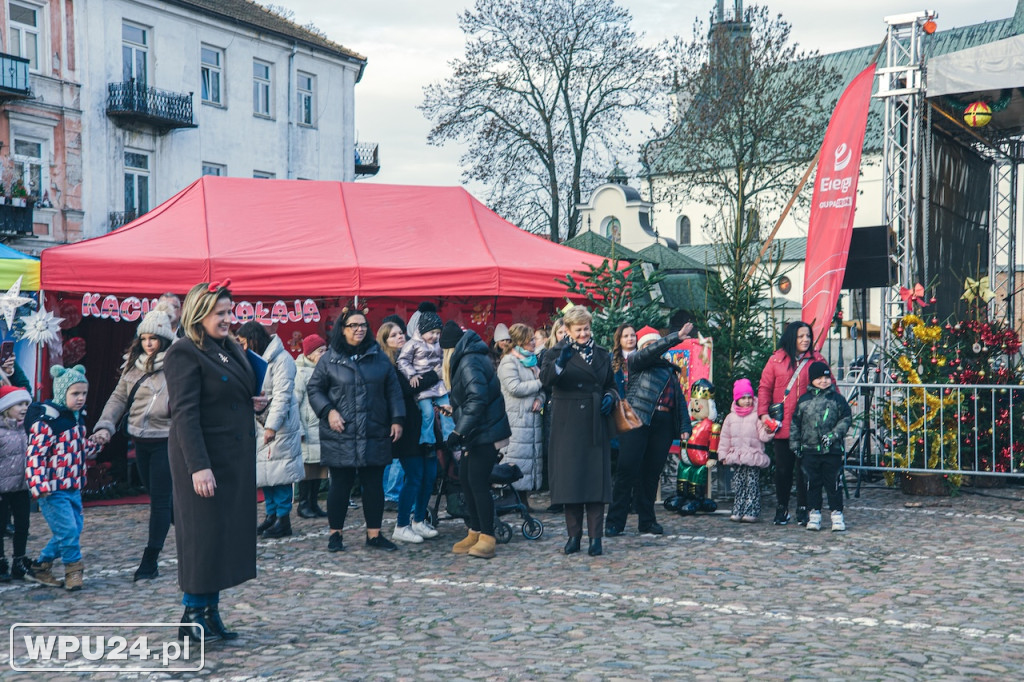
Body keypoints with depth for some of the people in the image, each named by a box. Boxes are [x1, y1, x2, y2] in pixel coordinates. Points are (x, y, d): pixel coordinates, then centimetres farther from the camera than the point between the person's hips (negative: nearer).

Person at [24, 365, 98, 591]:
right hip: (54, 489, -9)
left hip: (73, 487, 9)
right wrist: (39, 486, -29)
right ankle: (74, 568, 13)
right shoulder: (46, 420, -17)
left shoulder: (77, 417, 11)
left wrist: (95, 445, 12)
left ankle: (41, 567, 26)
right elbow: (35, 455, -22)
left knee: (74, 530, 12)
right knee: (68, 530, -9)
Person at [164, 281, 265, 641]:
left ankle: (211, 612, 20)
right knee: (203, 535, -2)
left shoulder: (231, 349, 13)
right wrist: (199, 466, -24)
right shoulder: (184, 353, -13)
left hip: (236, 459, 9)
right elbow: (184, 414, -19)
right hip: (206, 459, -9)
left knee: (229, 534, 11)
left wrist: (257, 403, 4)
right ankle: (192, 617, 10)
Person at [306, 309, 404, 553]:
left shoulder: (379, 358, 9)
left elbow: (393, 391, 11)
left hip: (375, 435, 2)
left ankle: (374, 534, 17)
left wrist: (397, 419, 3)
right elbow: (314, 389, 6)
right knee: (341, 485, 3)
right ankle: (335, 534, 17)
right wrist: (328, 411, -8)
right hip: (341, 436, -2)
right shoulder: (329, 360, 4)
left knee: (374, 485, 6)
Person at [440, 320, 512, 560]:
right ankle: (475, 533, 22)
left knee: (478, 482, -9)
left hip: (485, 432, -10)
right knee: (465, 478, 14)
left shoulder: (469, 363, -18)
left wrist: (459, 431, -29)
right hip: (476, 432, 10)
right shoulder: (466, 358, 13)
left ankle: (486, 539, -4)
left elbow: (477, 399, -28)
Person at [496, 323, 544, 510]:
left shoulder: (531, 361, 19)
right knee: (518, 459, -10)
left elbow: (542, 387, 19)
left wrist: (540, 398, -4)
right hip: (516, 420, -8)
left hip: (533, 417, 8)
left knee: (533, 457, 9)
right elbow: (515, 388, -18)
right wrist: (538, 382, -8)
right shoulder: (509, 362, -7)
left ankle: (525, 499, 16)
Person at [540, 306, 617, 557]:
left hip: (596, 426, 3)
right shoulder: (558, 352, 2)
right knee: (570, 478, 0)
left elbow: (612, 385, 24)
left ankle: (595, 537, 1)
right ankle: (574, 534, 10)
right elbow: (546, 378, -17)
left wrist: (610, 397, 1)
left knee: (596, 478, -3)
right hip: (568, 426, -2)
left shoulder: (602, 355, 15)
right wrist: (560, 362, -37)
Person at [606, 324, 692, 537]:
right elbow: (650, 353, -12)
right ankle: (615, 522, -5)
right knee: (627, 471, -8)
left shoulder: (670, 369, 24)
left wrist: (684, 426, 11)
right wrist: (676, 337, -18)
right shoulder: (635, 361, 8)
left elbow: (680, 398, 21)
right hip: (637, 419, -5)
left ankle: (647, 520, 15)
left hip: (663, 424, 5)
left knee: (652, 473, 6)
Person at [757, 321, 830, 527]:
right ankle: (782, 508, 22)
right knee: (782, 469, 9)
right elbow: (764, 387, 5)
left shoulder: (816, 360, 4)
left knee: (804, 469, 1)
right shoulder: (776, 359, 3)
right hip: (781, 426, 1)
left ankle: (803, 510, 13)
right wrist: (763, 413, -5)